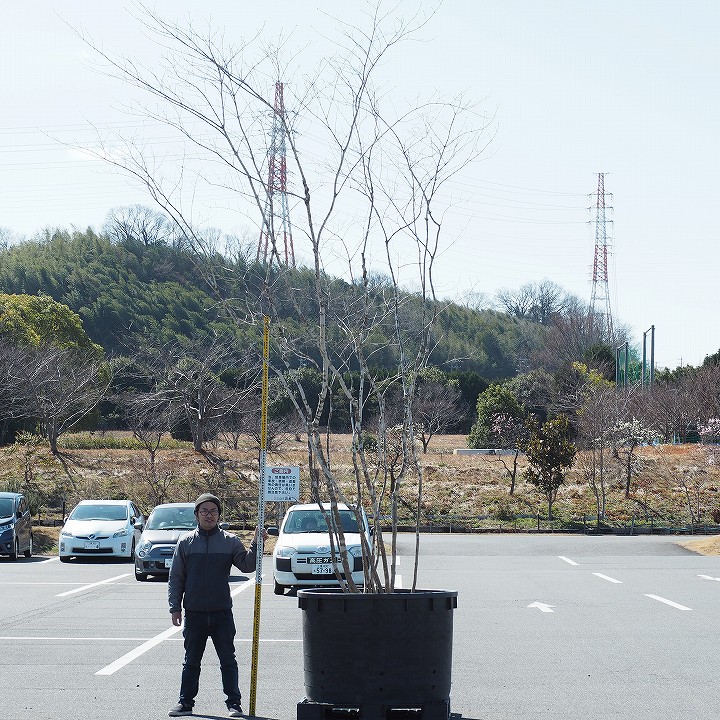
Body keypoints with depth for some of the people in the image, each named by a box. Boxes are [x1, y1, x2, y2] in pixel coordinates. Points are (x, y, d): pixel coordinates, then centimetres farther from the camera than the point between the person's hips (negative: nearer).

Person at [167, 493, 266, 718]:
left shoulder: (230, 541, 4)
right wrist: (175, 607, 1)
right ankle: (185, 702, 17)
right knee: (191, 661, 9)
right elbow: (175, 578, 6)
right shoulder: (186, 543, 4)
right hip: (194, 613, 1)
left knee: (228, 661, 3)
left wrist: (255, 545, -15)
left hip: (222, 613, 0)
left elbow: (247, 565, -2)